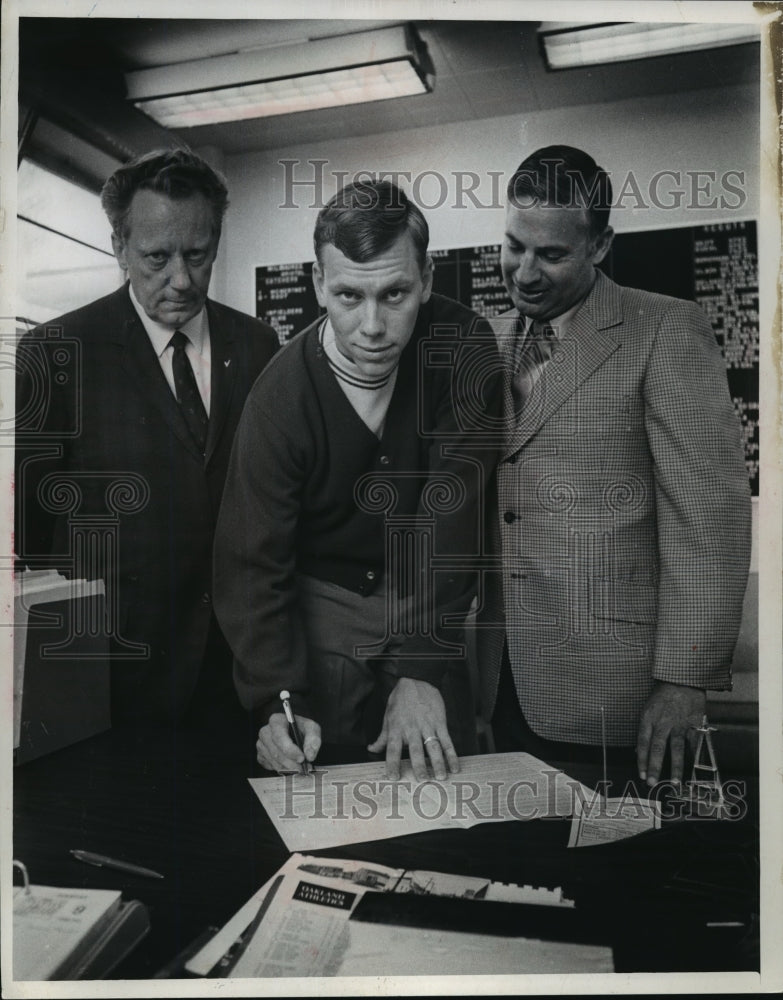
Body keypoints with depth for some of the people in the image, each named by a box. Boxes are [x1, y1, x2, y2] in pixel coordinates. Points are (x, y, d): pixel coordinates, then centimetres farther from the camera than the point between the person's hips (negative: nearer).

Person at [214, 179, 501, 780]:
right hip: (322, 602, -1)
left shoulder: (464, 348, -17)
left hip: (433, 596, 2)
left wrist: (420, 669, -27)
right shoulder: (282, 396, -20)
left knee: (446, 779, 10)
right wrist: (277, 702, -28)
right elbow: (251, 565, -17)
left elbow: (450, 511, -22)